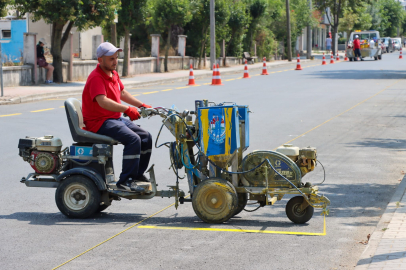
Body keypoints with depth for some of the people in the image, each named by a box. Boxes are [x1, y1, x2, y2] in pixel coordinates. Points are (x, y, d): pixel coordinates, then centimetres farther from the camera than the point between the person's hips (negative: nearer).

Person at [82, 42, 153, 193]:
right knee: (133, 139, -27)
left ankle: (137, 175, 14)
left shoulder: (113, 74, 15)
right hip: (99, 122, -10)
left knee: (145, 137, 4)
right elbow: (103, 101, -33)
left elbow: (122, 93, 28)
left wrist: (142, 106, 21)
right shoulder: (96, 78, -18)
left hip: (115, 118, 10)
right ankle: (125, 182, -24)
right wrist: (127, 109, -40)